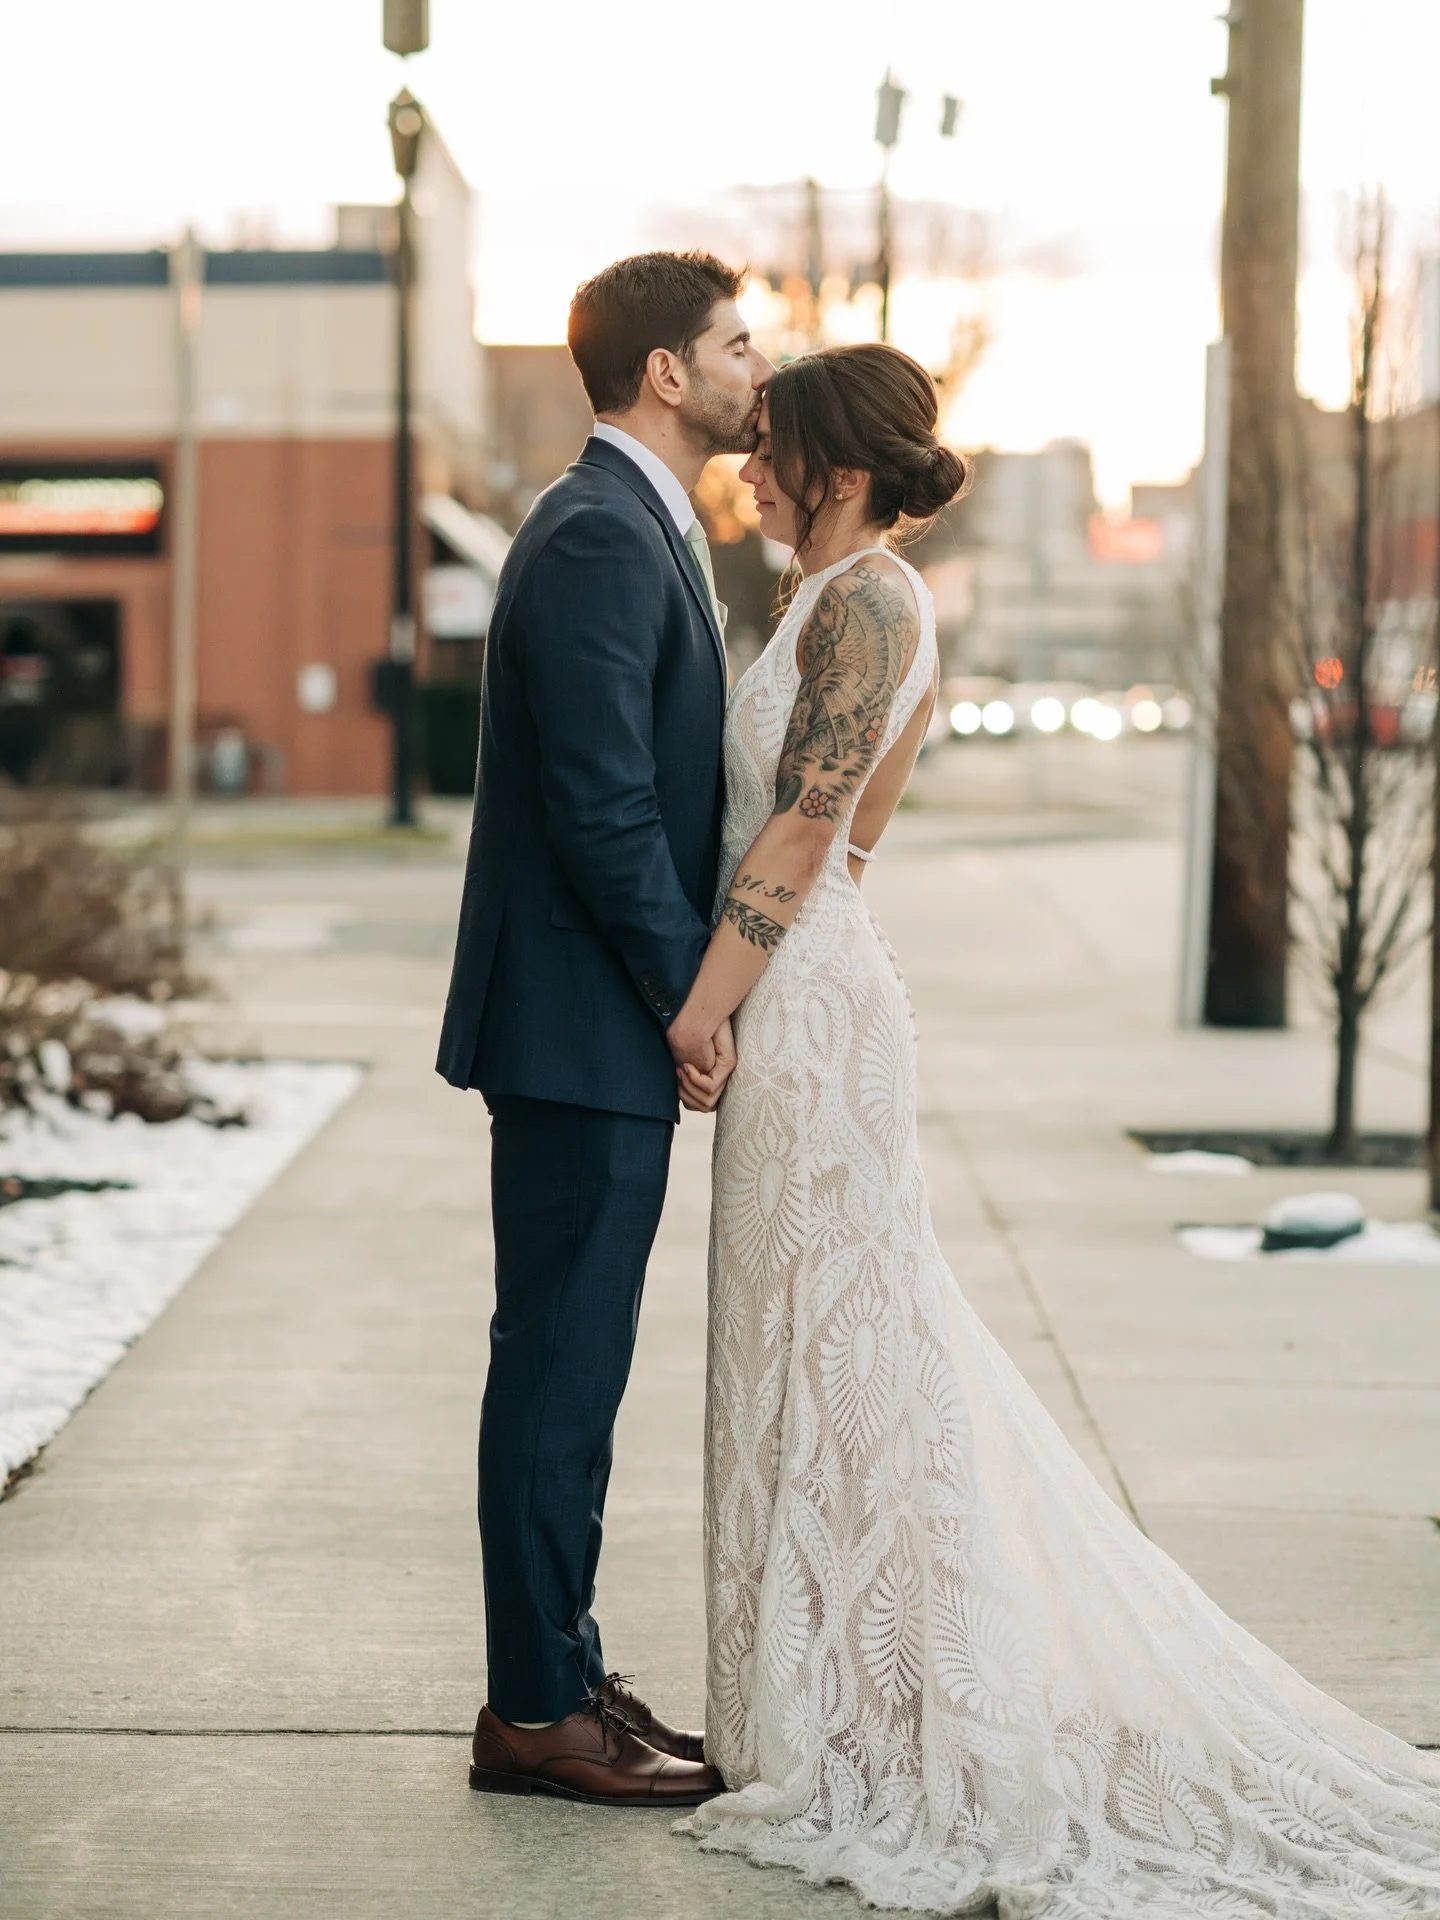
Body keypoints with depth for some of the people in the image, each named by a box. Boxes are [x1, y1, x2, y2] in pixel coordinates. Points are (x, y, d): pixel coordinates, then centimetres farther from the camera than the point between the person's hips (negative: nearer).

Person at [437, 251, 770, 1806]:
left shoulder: (641, 530, 16)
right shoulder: (598, 539, -17)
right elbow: (603, 807, -21)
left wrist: (691, 990, 13)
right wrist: (693, 1002, -15)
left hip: (606, 1029, 10)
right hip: (582, 1030, -10)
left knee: (572, 1369, 14)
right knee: (559, 1368, -2)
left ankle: (557, 1674, 23)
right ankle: (537, 1709, 6)